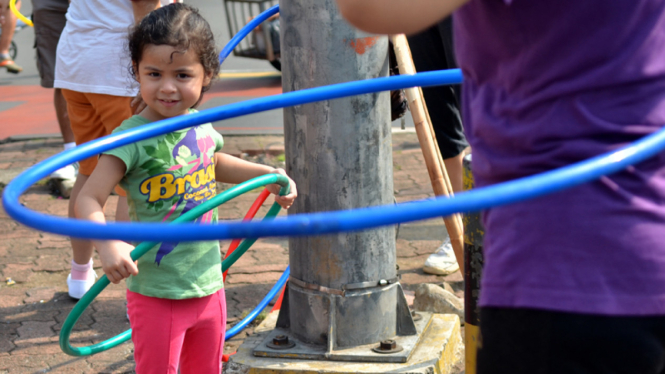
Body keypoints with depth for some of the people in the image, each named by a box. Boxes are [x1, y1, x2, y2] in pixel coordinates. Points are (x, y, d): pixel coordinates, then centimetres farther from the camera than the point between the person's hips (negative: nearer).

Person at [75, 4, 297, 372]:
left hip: (209, 286, 7)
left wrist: (268, 175, 18)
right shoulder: (133, 138, -20)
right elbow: (88, 199, -27)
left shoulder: (201, 126, 1)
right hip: (157, 296, -6)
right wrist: (108, 245, -44)